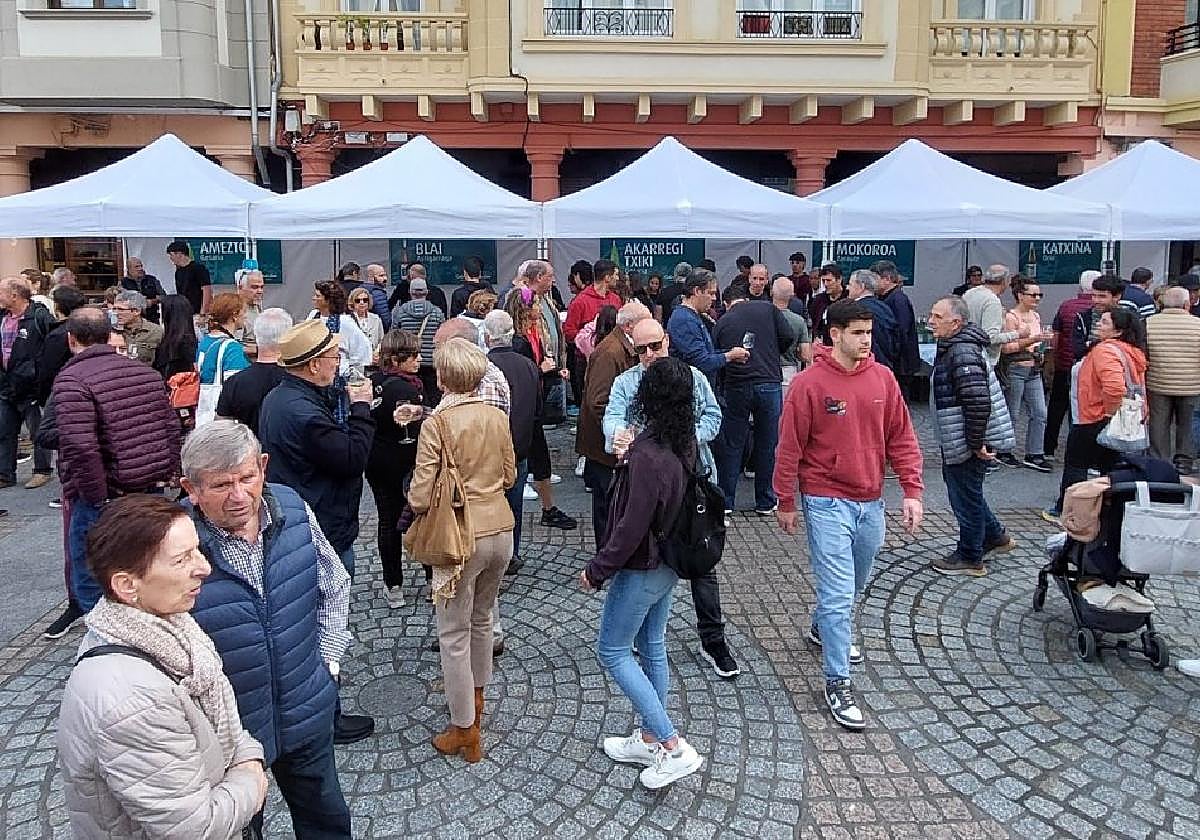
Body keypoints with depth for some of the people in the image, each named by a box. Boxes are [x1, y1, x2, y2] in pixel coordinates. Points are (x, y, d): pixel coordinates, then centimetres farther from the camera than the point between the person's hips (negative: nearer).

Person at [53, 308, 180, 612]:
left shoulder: (70, 381, -12)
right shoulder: (145, 371, 9)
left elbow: (80, 448, -22)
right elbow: (172, 426, 11)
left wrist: (96, 497, -14)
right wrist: (166, 476, 14)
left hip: (105, 499, -7)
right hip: (152, 492, 7)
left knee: (91, 587, 6)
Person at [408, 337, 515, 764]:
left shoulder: (436, 424, -17)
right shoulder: (498, 417, -1)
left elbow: (420, 496, -16)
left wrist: (414, 500, 5)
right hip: (500, 530, 6)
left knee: (454, 635, 8)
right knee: (481, 619, 25)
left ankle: (465, 732, 18)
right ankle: (475, 699, 45)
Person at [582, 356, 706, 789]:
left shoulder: (647, 455, -28)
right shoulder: (686, 444, -2)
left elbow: (631, 528, -26)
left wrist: (597, 570, -14)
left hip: (641, 569, -9)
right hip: (669, 563, 9)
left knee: (612, 650, 5)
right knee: (651, 646, 19)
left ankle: (673, 747, 4)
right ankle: (649, 739, 33)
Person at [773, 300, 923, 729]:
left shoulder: (882, 378, 1)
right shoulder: (809, 383, -14)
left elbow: (901, 437, 5)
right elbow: (790, 448, -8)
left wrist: (912, 490, -2)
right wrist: (785, 504, -3)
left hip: (870, 502, 6)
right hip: (827, 503, -5)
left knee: (855, 584, 22)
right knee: (839, 592, -6)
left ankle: (823, 629, 50)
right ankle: (838, 682, 5)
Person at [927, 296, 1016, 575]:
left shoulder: (963, 351, -24)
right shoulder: (953, 347, 10)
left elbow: (978, 401, -31)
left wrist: (976, 443, -24)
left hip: (968, 443, -10)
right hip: (957, 441, 10)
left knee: (965, 497, 4)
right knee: (963, 489, 24)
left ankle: (970, 558, 20)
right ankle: (996, 536, 40)